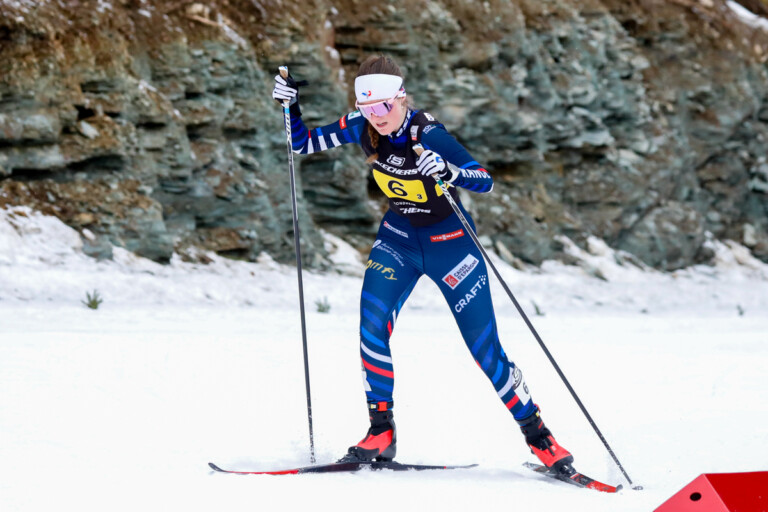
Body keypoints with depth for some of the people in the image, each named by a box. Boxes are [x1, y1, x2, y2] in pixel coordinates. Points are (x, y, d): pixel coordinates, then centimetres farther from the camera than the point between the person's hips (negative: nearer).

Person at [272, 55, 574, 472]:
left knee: (484, 348, -5)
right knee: (373, 320, -20)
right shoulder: (362, 127, -11)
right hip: (399, 234, 4)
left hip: (448, 239, -4)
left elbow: (486, 181, -31)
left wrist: (447, 171, -49)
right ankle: (381, 430, -10)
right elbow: (303, 144, -1)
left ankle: (538, 436, 9)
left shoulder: (428, 134, -26)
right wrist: (290, 106, -18)